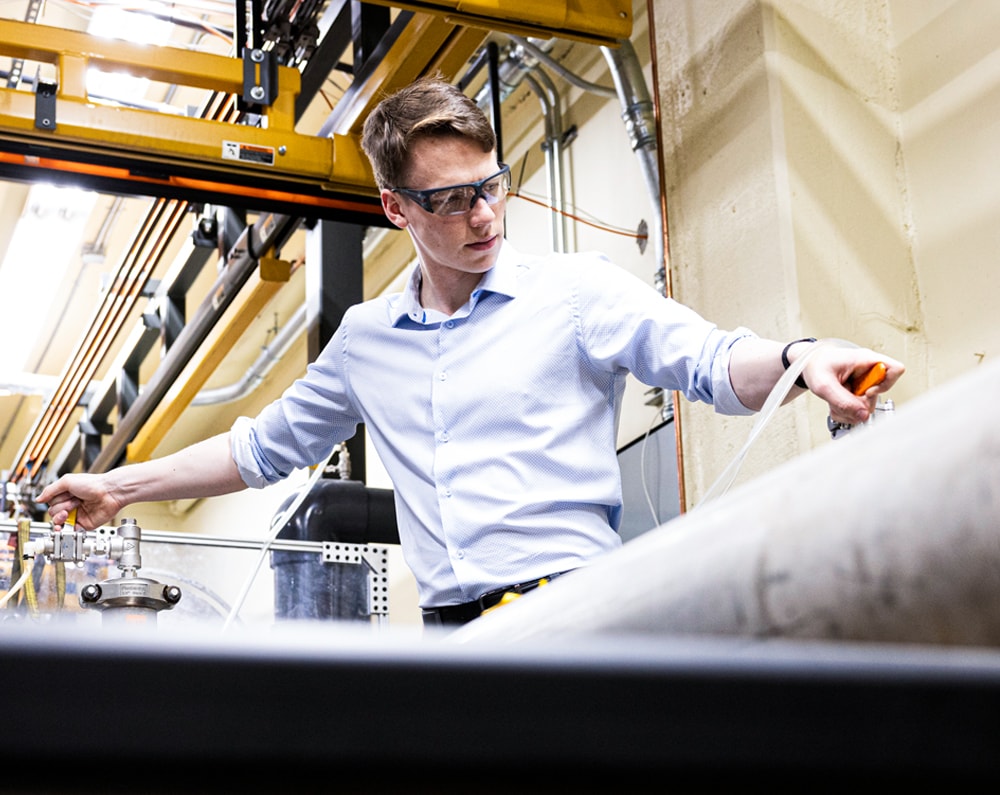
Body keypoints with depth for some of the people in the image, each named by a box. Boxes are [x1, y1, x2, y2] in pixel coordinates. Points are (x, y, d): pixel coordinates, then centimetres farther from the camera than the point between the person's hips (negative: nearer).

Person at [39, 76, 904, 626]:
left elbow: (710, 361, -7)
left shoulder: (575, 290, 3)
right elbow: (266, 445, 28)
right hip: (449, 634, 4)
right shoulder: (366, 339, 16)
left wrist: (797, 359, -30)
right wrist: (124, 485, 26)